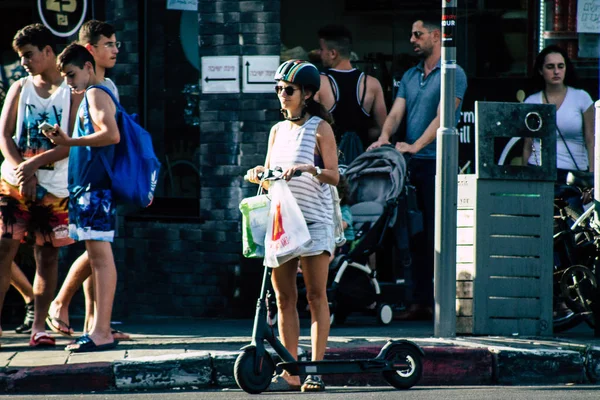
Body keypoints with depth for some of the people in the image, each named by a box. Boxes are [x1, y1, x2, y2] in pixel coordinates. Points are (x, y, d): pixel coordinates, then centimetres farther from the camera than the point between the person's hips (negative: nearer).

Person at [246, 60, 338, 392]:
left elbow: (333, 176, -8)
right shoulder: (278, 130, 15)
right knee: (284, 298, 3)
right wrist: (258, 174, -5)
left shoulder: (319, 128, -1)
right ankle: (290, 372, 5)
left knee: (316, 295, -4)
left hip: (313, 220, -6)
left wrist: (309, 170, -25)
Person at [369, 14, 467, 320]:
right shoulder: (409, 76, 19)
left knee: (437, 234, -8)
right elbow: (396, 112, 10)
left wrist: (415, 146, -22)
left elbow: (443, 117, -13)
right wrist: (385, 137, -11)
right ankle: (420, 302, 10)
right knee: (417, 235, 7)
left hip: (437, 161, -7)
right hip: (412, 166, 7)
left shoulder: (452, 74, -3)